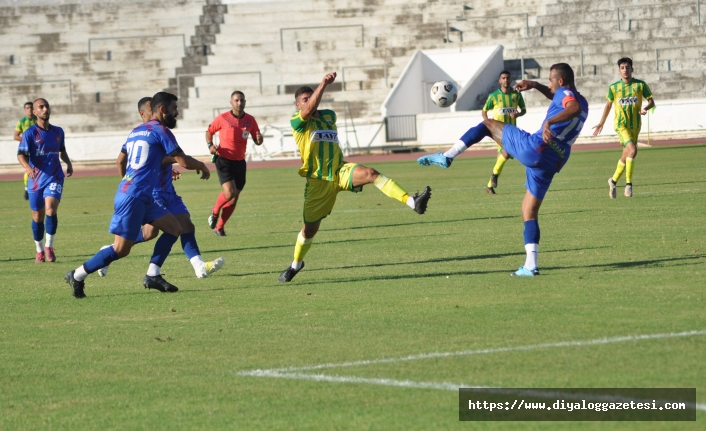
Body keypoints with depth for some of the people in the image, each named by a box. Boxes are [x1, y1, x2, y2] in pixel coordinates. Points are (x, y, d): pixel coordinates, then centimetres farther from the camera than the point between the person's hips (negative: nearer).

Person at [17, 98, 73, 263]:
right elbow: (21, 154, -13)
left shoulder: (58, 132, 8)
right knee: (38, 217, 6)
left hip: (55, 177, 1)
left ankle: (49, 247, -8)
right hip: (36, 180, -1)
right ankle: (40, 251, 24)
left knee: (51, 209, -20)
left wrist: (68, 163, 6)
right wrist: (27, 167, -33)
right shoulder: (29, 133, -5)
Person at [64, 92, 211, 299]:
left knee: (174, 227, 10)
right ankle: (77, 276, 3)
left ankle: (153, 275, 8)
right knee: (121, 249, -7)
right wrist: (202, 166, 11)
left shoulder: (136, 132, 18)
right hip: (134, 197, -10)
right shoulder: (161, 131, -8)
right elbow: (184, 161, -9)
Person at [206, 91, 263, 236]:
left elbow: (256, 140, 9)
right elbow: (209, 131, 7)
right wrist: (210, 145, -12)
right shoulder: (222, 119, -8)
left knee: (234, 198, 7)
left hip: (240, 162, 4)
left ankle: (219, 227, 23)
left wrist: (259, 140, -16)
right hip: (224, 160, -4)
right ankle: (215, 212, 10)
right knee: (230, 193, -21)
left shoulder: (250, 120, 2)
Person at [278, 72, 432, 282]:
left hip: (340, 172, 2)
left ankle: (412, 202, -44)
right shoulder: (297, 121, -7)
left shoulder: (329, 116, 11)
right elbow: (309, 110, -29)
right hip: (318, 180, -2)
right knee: (310, 228, 6)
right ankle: (295, 264, 33)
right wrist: (323, 84, -34)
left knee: (370, 173, -28)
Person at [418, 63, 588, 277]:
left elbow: (573, 108, -27)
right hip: (554, 162, 8)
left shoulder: (564, 93, -3)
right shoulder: (581, 102, 23)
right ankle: (530, 265, 5)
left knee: (488, 124, 11)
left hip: (534, 147, -8)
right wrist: (535, 86, 33)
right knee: (530, 212, 16)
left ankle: (447, 156, -1)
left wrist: (549, 122, -39)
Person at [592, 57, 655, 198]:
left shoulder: (640, 85, 0)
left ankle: (613, 180, 31)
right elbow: (609, 104, 14)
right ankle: (628, 183, -17)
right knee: (632, 150, -23)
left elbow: (651, 101, 4)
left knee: (626, 156, 10)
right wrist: (601, 123, 20)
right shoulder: (614, 87, 1)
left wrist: (645, 108, -19)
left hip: (635, 125, 3)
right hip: (621, 124, -3)